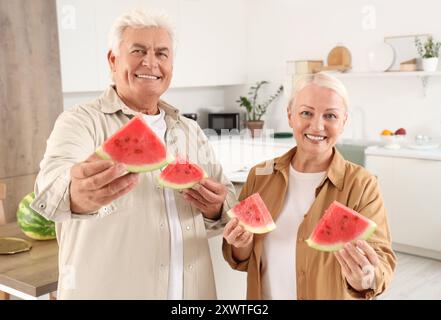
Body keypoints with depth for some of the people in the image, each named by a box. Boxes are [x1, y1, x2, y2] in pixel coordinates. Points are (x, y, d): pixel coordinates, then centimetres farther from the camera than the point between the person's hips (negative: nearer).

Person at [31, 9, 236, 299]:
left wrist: (216, 209, -15)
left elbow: (227, 200, 7)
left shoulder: (191, 131, 8)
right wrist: (77, 195, -50)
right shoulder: (81, 122, -9)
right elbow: (54, 183, -28)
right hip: (105, 290, -4)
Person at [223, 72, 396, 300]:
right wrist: (242, 246, -20)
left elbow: (381, 261, -19)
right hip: (263, 293, 3)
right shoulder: (260, 176, -7)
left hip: (332, 295, -2)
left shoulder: (361, 185, -16)